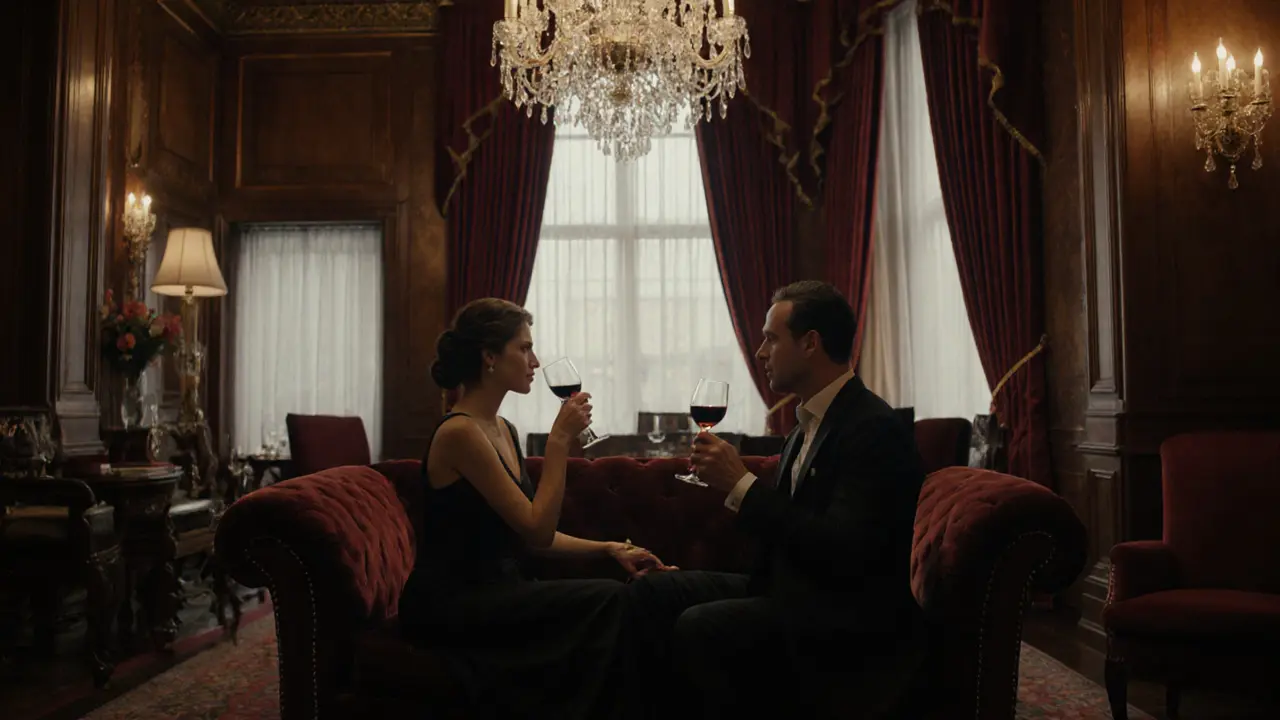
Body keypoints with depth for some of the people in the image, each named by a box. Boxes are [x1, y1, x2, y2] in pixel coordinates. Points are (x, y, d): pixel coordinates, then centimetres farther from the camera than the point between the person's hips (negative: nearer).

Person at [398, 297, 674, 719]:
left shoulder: (503, 431, 12)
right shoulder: (460, 432, -16)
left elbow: (533, 535, 11)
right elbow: (537, 530, -19)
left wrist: (609, 549, 1)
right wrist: (559, 439, -16)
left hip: (491, 591, 8)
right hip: (449, 605, -8)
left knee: (613, 599, -13)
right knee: (606, 601, -20)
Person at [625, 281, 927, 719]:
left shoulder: (876, 428, -17)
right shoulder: (810, 421, 12)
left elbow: (843, 551, -26)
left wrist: (742, 484, -23)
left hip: (849, 617, -9)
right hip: (790, 585, 9)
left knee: (700, 627, -28)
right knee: (647, 594, -3)